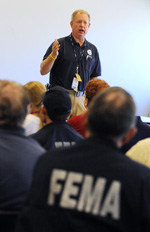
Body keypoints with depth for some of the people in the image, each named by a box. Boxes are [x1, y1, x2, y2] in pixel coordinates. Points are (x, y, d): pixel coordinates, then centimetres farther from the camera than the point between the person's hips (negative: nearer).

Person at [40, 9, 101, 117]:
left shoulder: (92, 49, 13)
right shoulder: (59, 44, -1)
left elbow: (94, 78, 18)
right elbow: (43, 71, -5)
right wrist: (53, 55, -21)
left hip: (82, 99, 4)